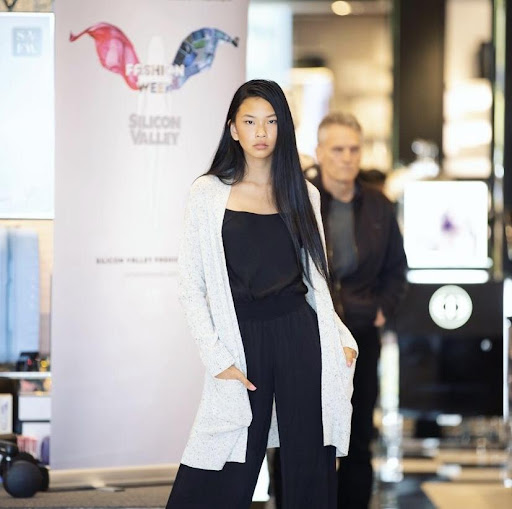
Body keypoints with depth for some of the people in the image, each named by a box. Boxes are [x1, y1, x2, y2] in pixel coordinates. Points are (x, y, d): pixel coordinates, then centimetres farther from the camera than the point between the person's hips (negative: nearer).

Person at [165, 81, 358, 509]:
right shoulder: (208, 193, 1)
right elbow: (191, 284, -1)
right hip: (242, 340, -2)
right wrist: (218, 359, -9)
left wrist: (341, 339, 1)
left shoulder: (304, 195, 9)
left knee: (309, 464, 5)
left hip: (299, 336, 3)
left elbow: (315, 277, 14)